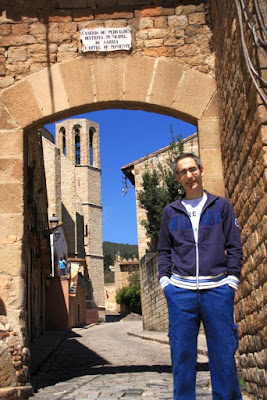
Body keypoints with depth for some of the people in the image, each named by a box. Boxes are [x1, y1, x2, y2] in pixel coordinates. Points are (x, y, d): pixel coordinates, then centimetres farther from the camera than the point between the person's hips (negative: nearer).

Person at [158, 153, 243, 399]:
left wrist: (232, 279, -2)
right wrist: (164, 280, 5)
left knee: (223, 354, 1)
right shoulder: (170, 211, 14)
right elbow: (164, 250, 16)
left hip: (217, 289, -1)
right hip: (181, 291, 2)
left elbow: (234, 246, 7)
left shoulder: (221, 206, 10)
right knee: (182, 356, 4)